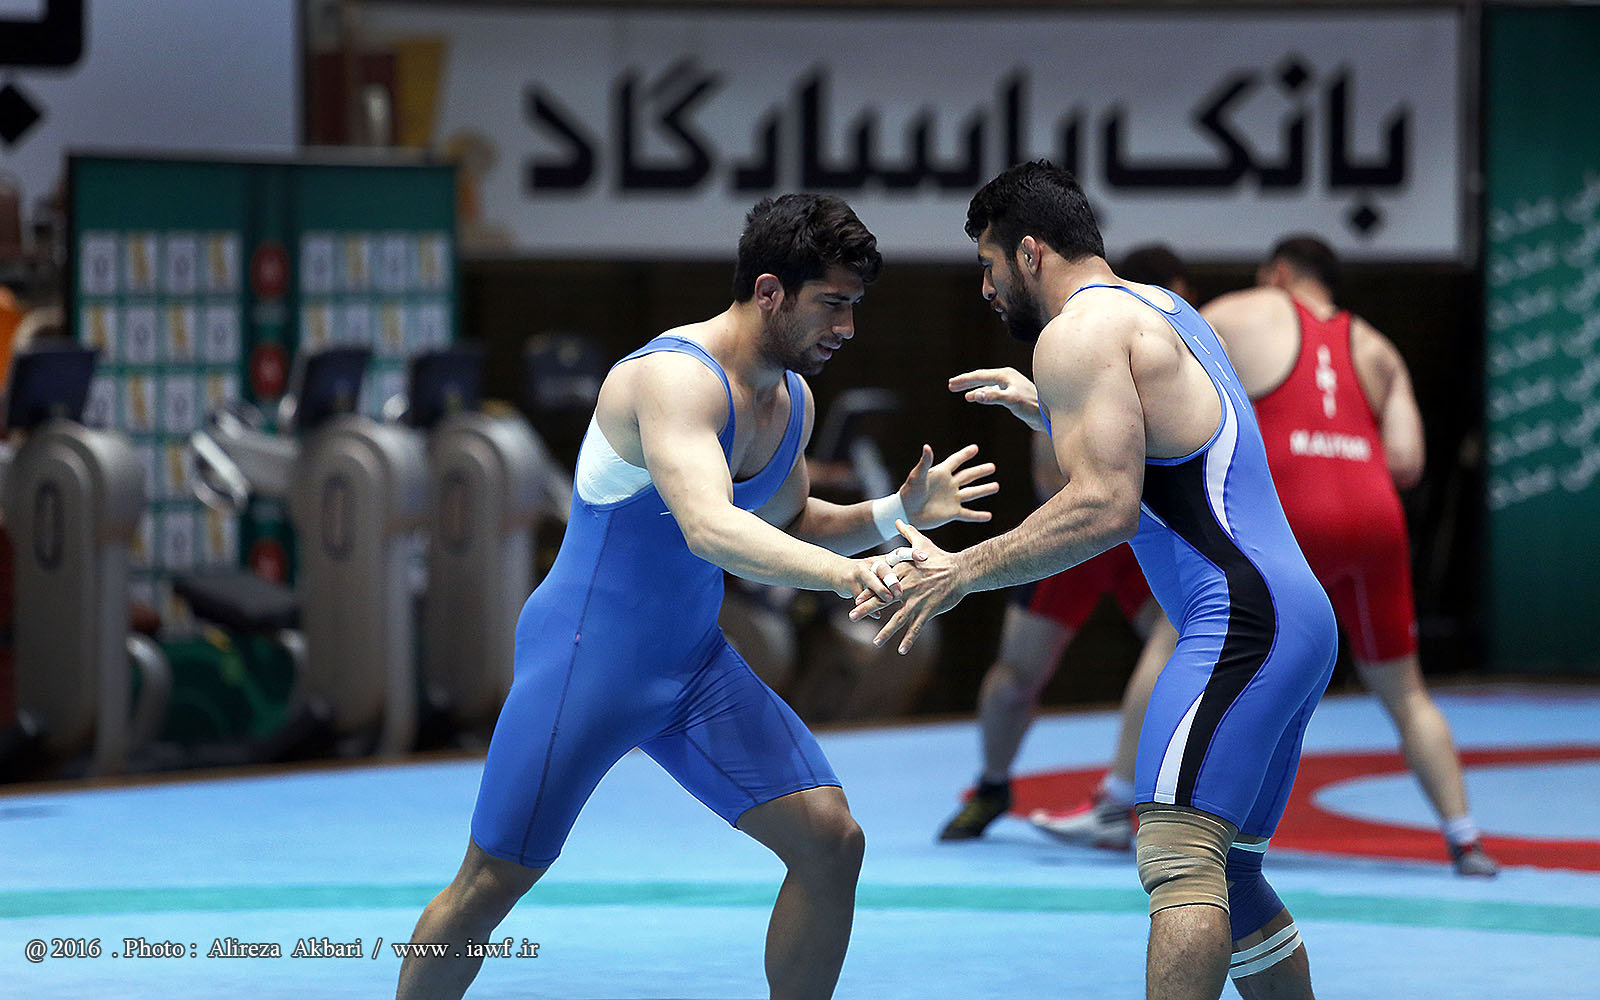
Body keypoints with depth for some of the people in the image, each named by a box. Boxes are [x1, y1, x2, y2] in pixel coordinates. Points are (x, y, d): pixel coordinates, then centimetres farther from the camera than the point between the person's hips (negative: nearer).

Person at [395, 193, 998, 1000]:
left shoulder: (791, 398, 4)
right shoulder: (676, 377, -24)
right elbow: (709, 527, -40)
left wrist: (895, 512, 4)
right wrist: (841, 571, -54)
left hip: (695, 662, 8)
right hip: (585, 656, -8)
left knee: (830, 841, -5)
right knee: (491, 885, -1)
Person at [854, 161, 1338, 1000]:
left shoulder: (1078, 332, -8)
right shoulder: (1161, 310, 23)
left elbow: (1105, 508, -20)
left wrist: (964, 571, -16)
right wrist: (1047, 412, 37)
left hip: (1241, 622, -10)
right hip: (1299, 616, 10)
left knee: (1178, 862, -21)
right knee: (1226, 874, 18)